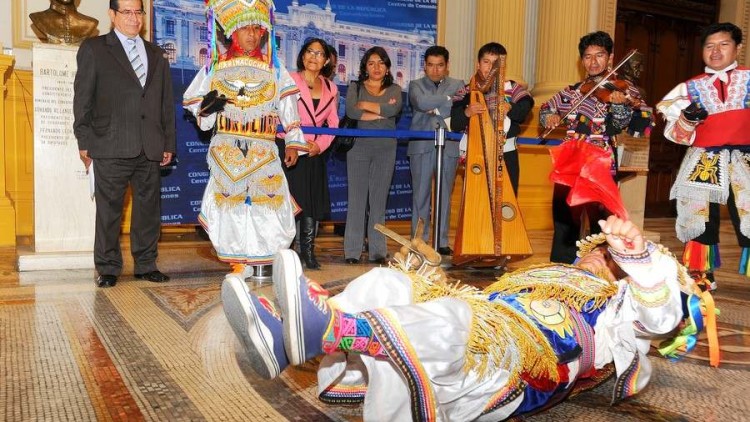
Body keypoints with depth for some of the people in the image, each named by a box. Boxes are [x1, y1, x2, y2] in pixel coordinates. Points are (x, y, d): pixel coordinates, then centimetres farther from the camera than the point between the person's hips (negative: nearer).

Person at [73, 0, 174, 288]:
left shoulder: (157, 55, 18)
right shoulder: (93, 49, 7)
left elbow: (166, 102, 17)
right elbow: (82, 99, 2)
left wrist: (169, 143, 11)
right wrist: (84, 141, -5)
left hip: (150, 148, 4)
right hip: (111, 147, -3)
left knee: (149, 208, 7)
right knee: (109, 209, 1)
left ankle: (146, 265, 17)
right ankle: (108, 269, 11)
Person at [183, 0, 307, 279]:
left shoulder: (273, 68, 9)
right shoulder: (216, 67, 8)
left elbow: (287, 106, 8)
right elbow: (195, 102, 10)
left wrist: (293, 143, 2)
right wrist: (208, 108, -14)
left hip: (263, 149, 0)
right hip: (227, 149, 0)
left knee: (269, 203, -4)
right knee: (231, 203, -1)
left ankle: (269, 262, 10)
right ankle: (241, 264, 9)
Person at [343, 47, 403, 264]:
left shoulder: (394, 89, 14)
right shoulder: (355, 87, 10)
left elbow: (394, 109, -9)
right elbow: (351, 112, -9)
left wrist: (365, 105, -4)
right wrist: (381, 112, -7)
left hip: (385, 150, 1)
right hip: (359, 147, -1)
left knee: (379, 199, 1)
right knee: (357, 198, -4)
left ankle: (378, 251, 5)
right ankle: (352, 251, -1)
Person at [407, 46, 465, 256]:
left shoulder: (458, 85, 15)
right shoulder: (416, 85, 12)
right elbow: (421, 102, -10)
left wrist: (435, 109, -6)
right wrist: (449, 98, -6)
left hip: (449, 146, 1)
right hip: (422, 146, -1)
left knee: (445, 195, 4)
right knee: (421, 194, -1)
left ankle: (442, 242, 11)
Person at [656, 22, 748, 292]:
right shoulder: (690, 88, 8)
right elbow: (676, 135, 4)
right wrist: (687, 120, -16)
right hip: (703, 163, 1)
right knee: (699, 222, 8)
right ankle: (700, 277, 25)